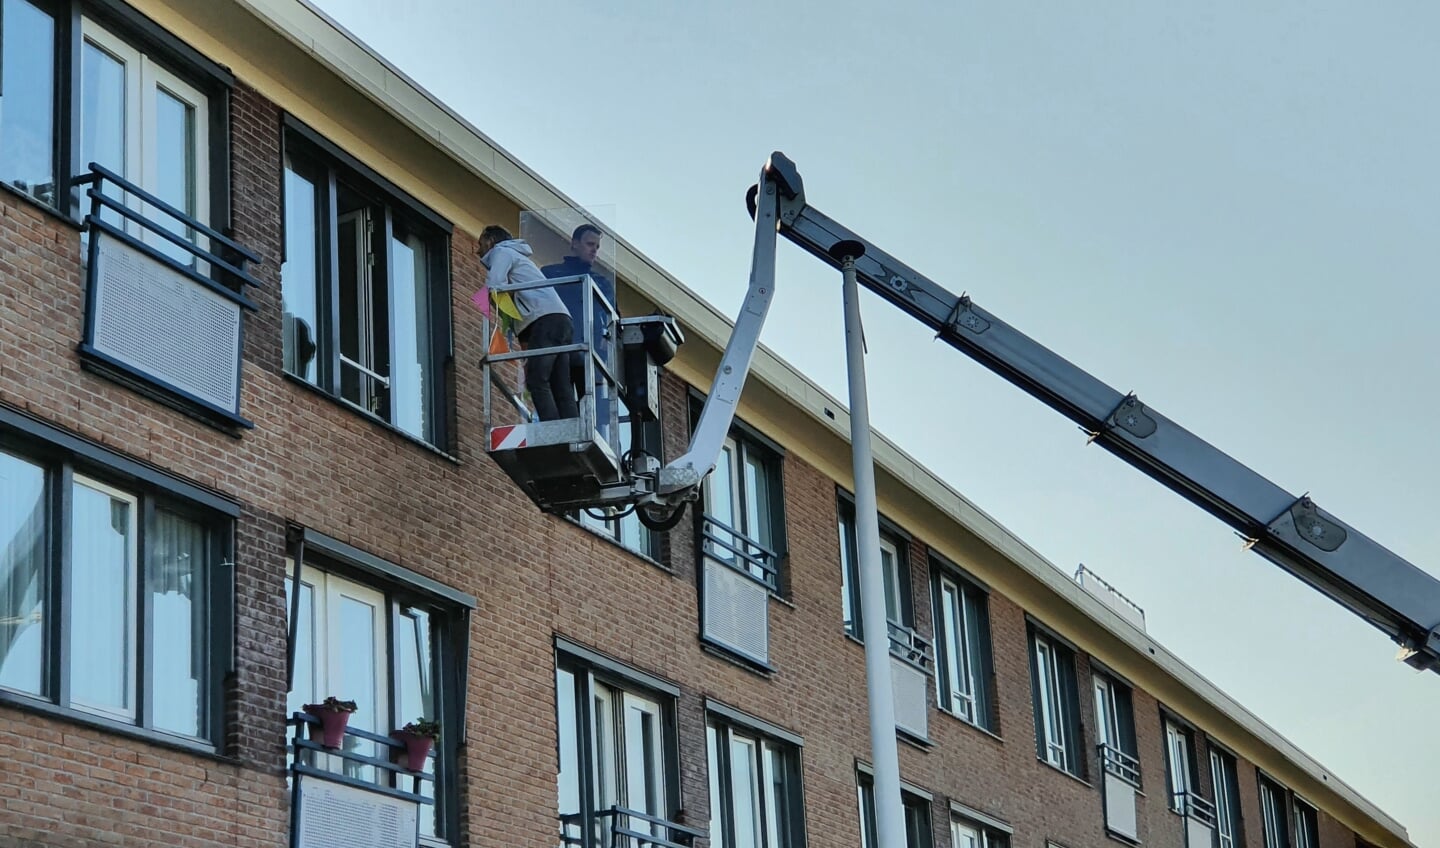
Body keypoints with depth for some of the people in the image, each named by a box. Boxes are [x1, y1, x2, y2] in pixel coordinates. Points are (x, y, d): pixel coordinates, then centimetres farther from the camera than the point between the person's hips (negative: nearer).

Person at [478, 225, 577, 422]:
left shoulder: (501, 252, 10)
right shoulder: (518, 256, 38)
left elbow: (494, 286, -7)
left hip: (545, 318, -9)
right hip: (561, 319, 9)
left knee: (536, 381, -17)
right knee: (561, 389, -1)